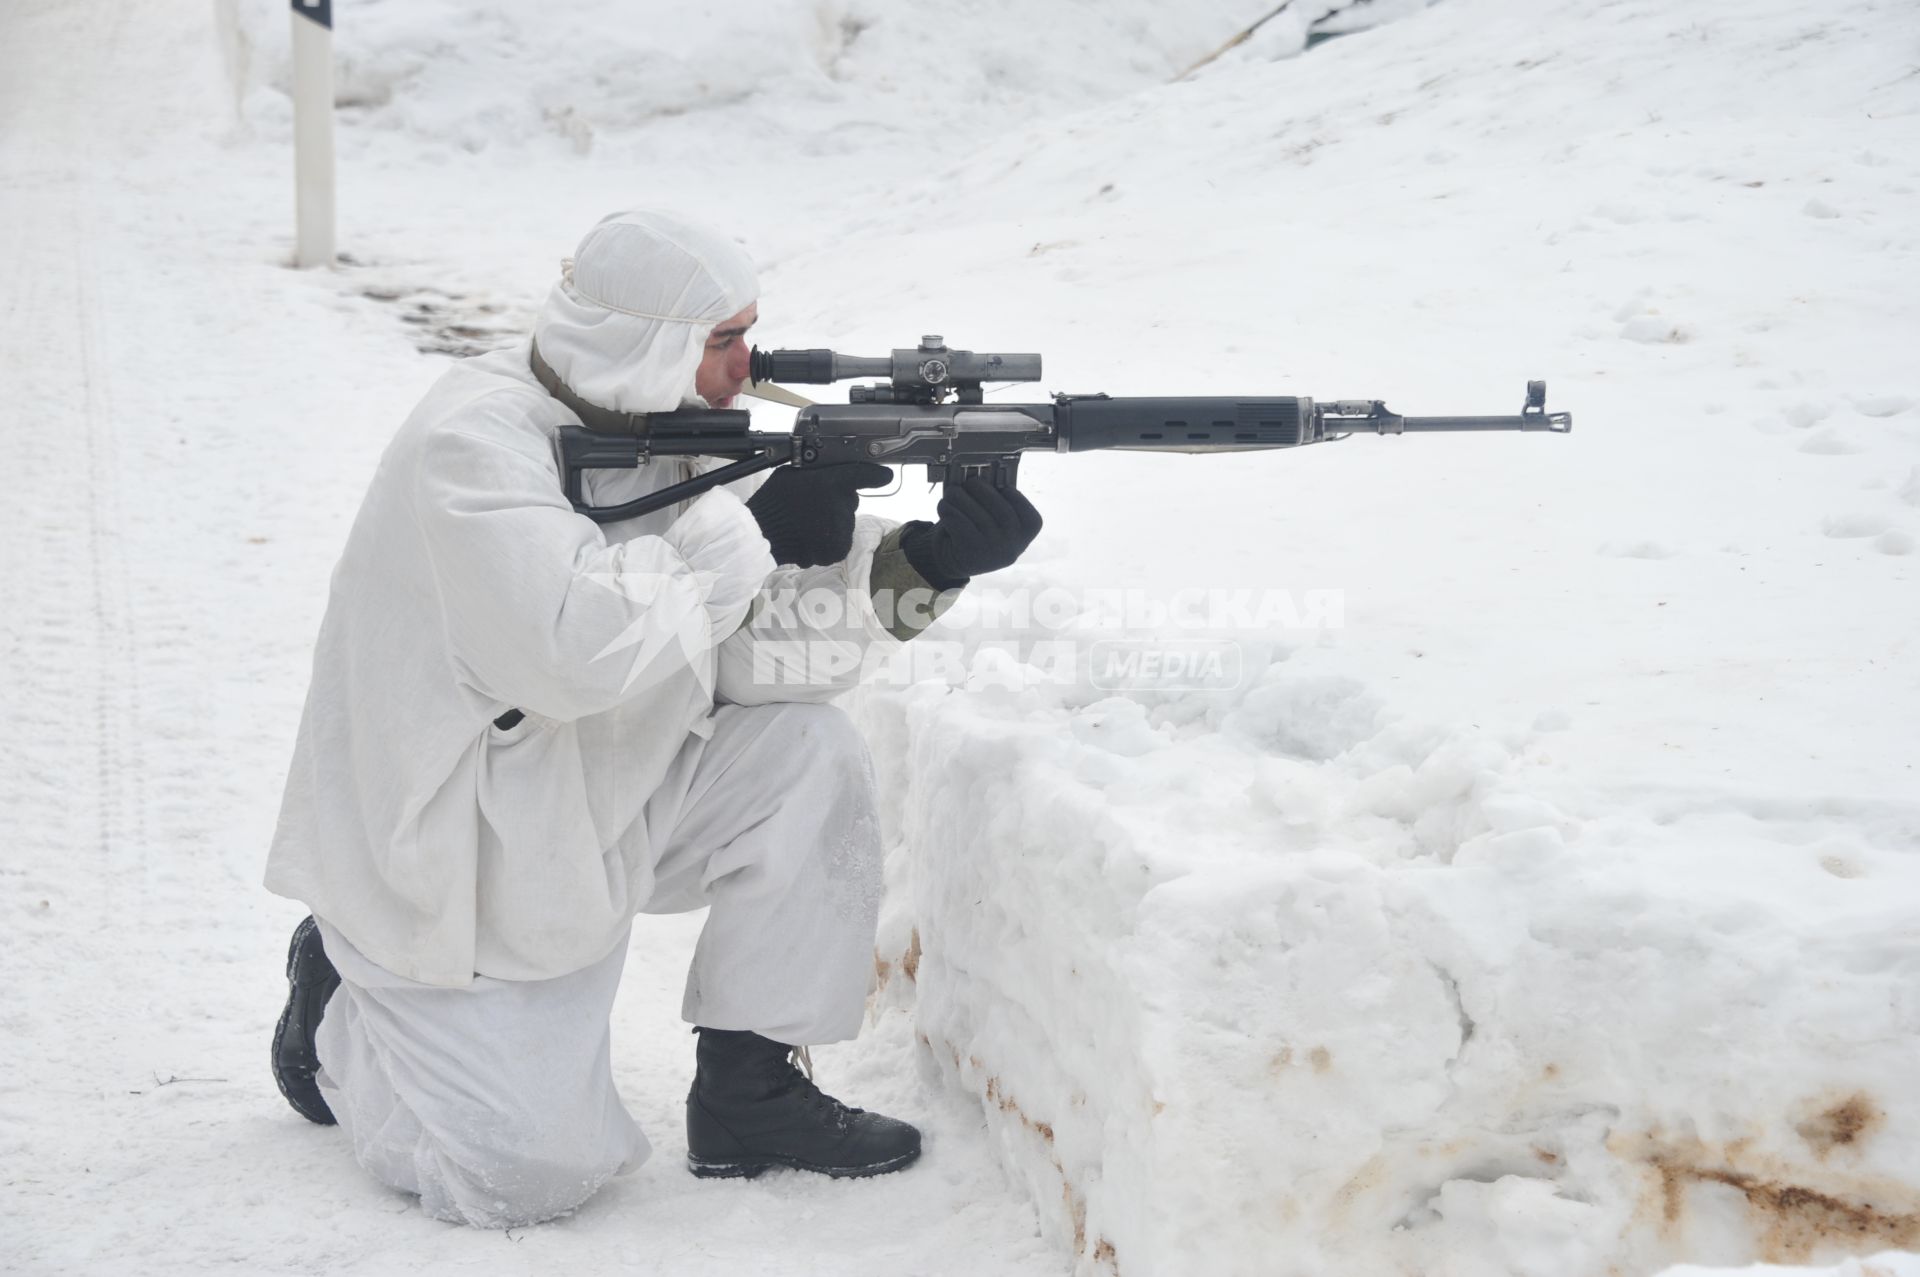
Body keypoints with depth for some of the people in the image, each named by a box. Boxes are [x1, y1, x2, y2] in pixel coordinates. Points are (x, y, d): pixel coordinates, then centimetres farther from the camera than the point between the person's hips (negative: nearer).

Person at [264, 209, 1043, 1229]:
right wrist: (748, 532, -27)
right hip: (446, 865, -7)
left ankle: (749, 1089, 1)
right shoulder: (477, 443, -24)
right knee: (537, 1172, -12)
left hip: (597, 814, 7)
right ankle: (344, 1009, 17)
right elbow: (579, 653, -36)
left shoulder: (667, 427, 0)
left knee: (809, 754, -13)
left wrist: (916, 565, -20)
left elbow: (758, 638, -5)